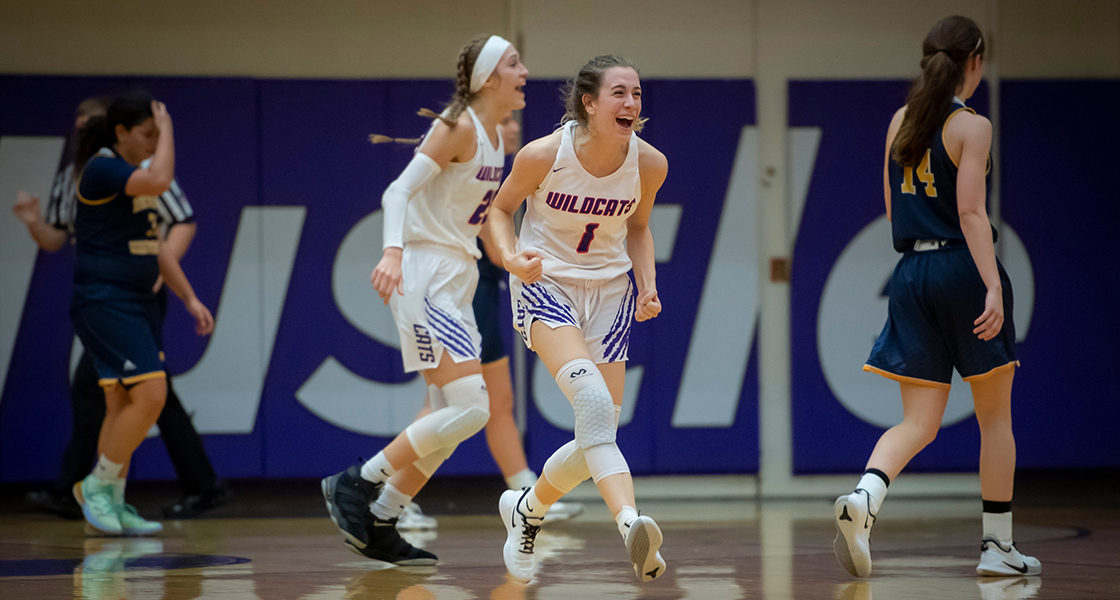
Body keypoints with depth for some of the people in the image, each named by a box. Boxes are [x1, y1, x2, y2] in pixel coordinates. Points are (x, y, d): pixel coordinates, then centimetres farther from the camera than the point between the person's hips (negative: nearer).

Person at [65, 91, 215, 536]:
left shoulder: (136, 178, 16)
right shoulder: (101, 169, -12)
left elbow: (156, 247, 23)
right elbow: (161, 180, -28)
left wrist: (189, 299, 20)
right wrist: (167, 129, -13)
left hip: (138, 302, 9)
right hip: (103, 300, -9)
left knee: (124, 405, 8)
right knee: (150, 394, -17)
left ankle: (112, 503, 12)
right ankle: (98, 483, -3)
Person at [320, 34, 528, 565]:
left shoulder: (495, 139, 14)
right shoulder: (459, 127, -12)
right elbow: (398, 191, -19)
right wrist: (393, 250, -33)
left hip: (457, 281, 10)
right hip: (425, 276, -10)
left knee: (449, 423, 7)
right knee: (471, 408, -17)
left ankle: (379, 526, 14)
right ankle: (356, 483, -7)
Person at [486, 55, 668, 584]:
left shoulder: (649, 164, -8)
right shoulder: (544, 155, -18)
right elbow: (500, 209, -1)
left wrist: (647, 286, -3)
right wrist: (512, 258, -20)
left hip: (609, 291, 4)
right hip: (545, 283, -4)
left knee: (599, 429, 0)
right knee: (592, 398, -29)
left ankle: (526, 509, 30)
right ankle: (631, 524, -45)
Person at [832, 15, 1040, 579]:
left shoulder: (901, 121, 11)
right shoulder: (971, 126, -8)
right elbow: (970, 212, -17)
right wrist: (994, 286, -21)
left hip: (912, 273, 5)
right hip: (962, 267, -5)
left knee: (919, 422, 4)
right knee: (995, 416, 9)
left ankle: (863, 497, -24)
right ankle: (998, 544, 12)